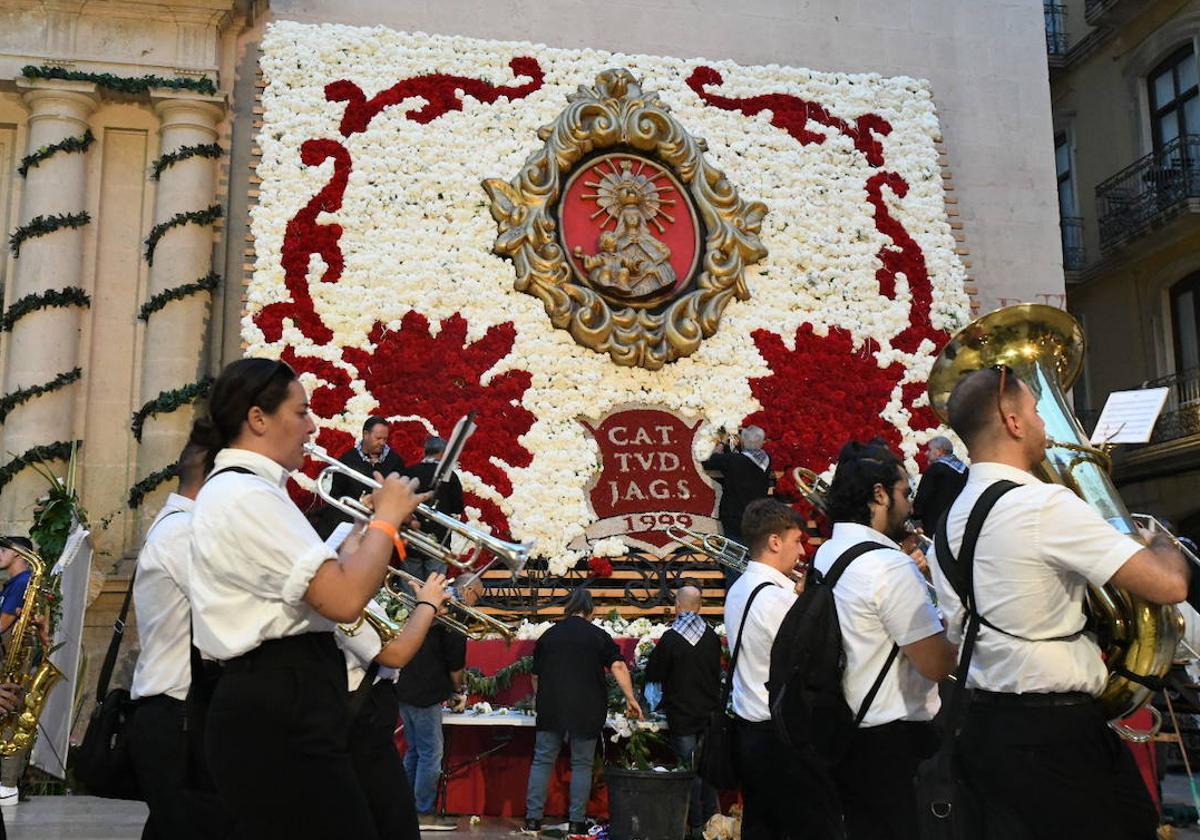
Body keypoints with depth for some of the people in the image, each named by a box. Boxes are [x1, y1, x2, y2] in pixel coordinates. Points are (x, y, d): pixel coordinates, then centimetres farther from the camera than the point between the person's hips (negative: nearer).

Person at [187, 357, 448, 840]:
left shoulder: (234, 490, 18)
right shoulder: (247, 494, -16)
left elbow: (320, 582, 21)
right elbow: (344, 600, -23)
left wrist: (372, 528, 12)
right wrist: (388, 517, -9)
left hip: (275, 704, 11)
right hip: (280, 714, -11)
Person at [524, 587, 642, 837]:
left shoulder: (548, 635, 10)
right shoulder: (598, 636, 2)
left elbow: (535, 675, 16)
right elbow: (618, 667, -8)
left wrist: (539, 700, 31)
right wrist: (630, 699, -6)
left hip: (550, 709, 2)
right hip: (586, 710, -2)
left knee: (542, 761, 8)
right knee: (581, 764, 6)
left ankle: (532, 820, 6)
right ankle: (577, 823, 6)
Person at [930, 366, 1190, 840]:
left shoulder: (951, 521, 8)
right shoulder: (1045, 506, -17)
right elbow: (1169, 585, -18)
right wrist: (1163, 543, 2)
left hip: (983, 729, 8)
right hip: (1056, 731, -8)